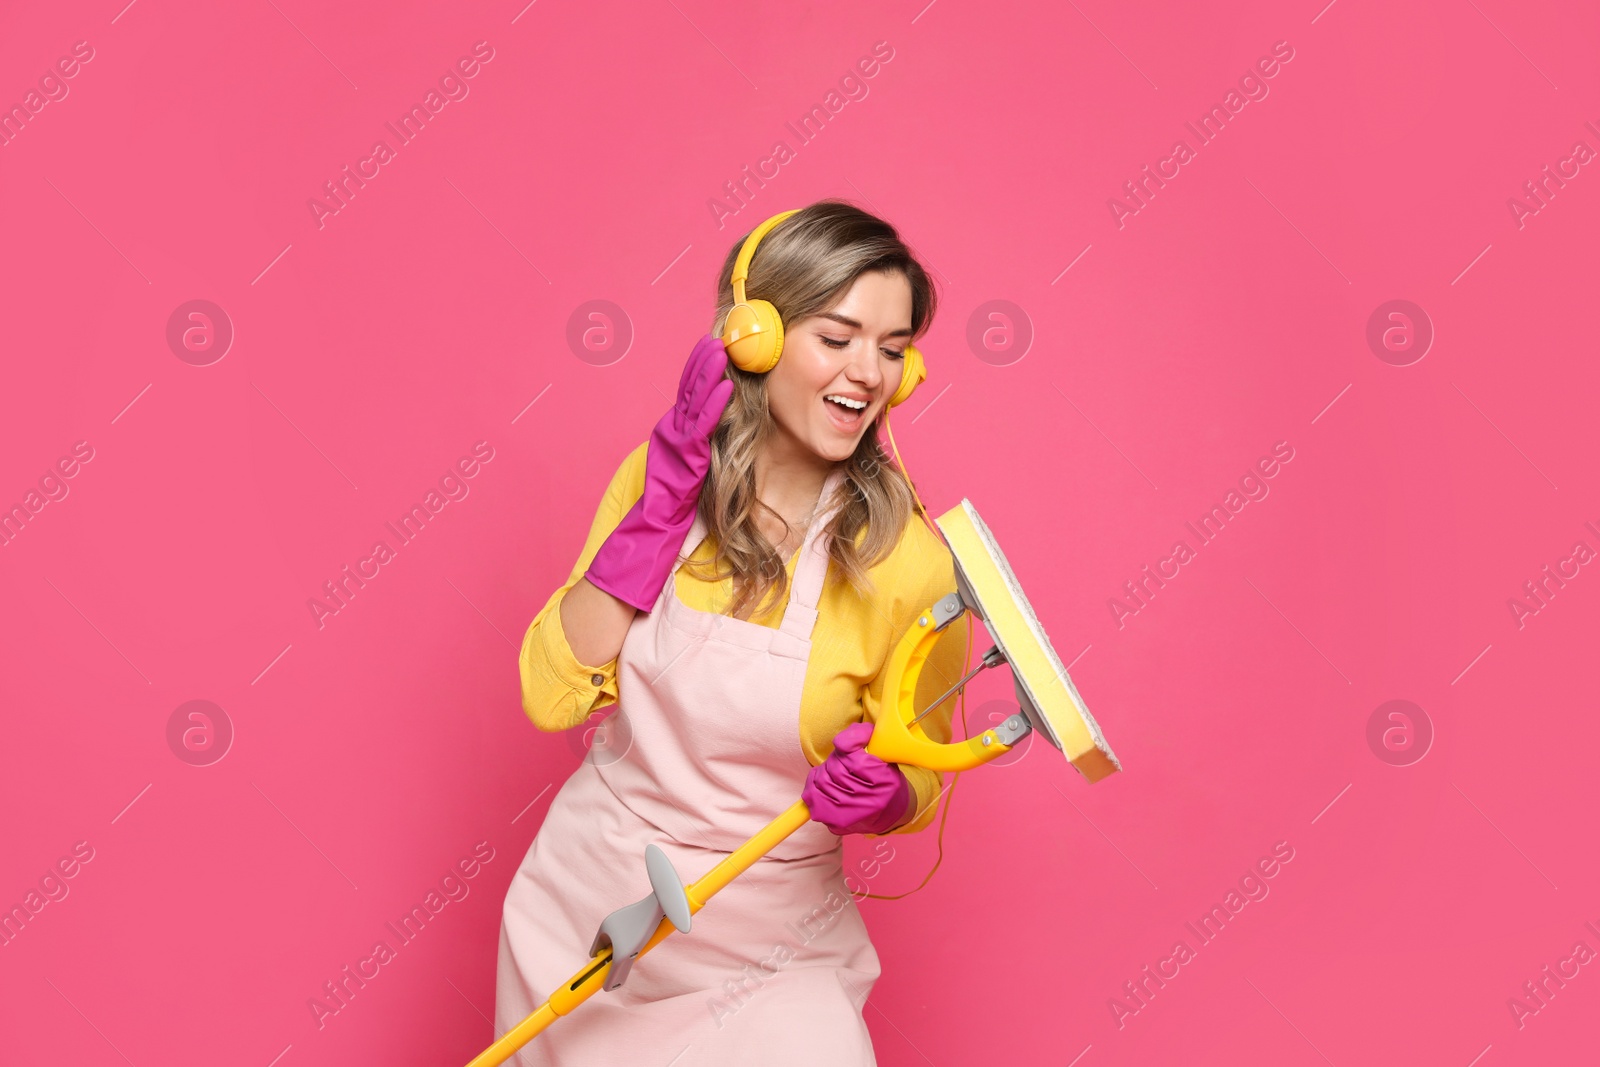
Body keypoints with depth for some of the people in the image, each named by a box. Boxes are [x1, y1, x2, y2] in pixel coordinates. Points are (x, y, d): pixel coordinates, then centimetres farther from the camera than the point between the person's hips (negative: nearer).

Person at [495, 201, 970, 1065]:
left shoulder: (907, 566, -17)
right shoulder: (654, 475, -8)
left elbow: (918, 787, -3)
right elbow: (552, 696, -14)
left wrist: (879, 794, -26)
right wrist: (664, 501, -20)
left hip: (761, 946, -2)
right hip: (582, 900, 3)